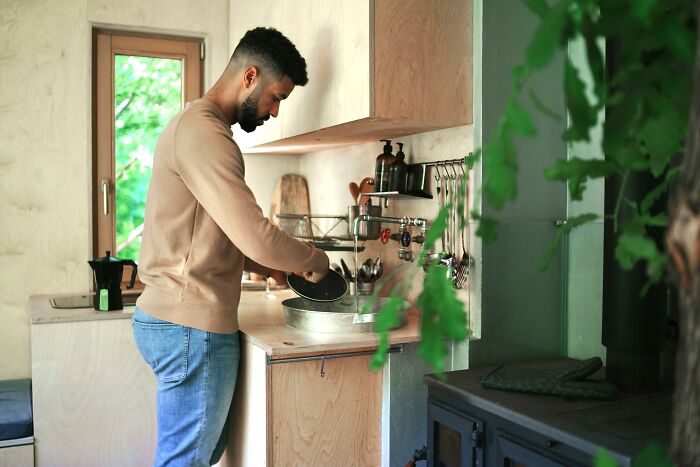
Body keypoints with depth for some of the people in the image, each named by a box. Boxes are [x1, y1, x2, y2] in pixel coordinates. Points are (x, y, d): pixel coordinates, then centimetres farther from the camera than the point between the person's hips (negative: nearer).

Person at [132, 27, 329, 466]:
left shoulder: (196, 125, 17)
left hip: (174, 317, 10)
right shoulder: (204, 133, -17)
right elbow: (258, 237, -25)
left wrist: (261, 264, 11)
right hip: (192, 328, -10)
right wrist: (314, 259, -6)